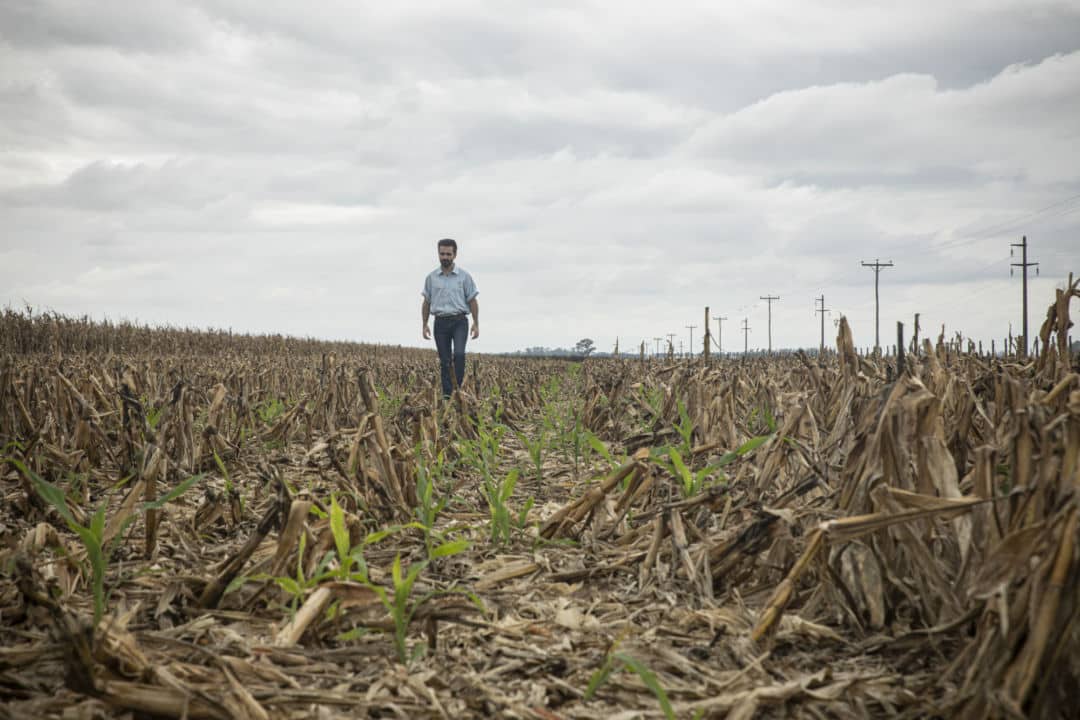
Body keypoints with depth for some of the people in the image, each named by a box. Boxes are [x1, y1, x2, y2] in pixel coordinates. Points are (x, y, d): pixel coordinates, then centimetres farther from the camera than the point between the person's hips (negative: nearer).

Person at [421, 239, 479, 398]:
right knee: (444, 360, 3)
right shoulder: (431, 277, 7)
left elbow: (472, 301, 4)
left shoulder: (464, 276, 2)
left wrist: (476, 324, -2)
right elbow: (427, 303, 12)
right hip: (440, 322, 2)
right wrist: (424, 325, 7)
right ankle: (447, 393, 6)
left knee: (459, 354, -21)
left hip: (459, 321, -2)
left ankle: (458, 388, -15)